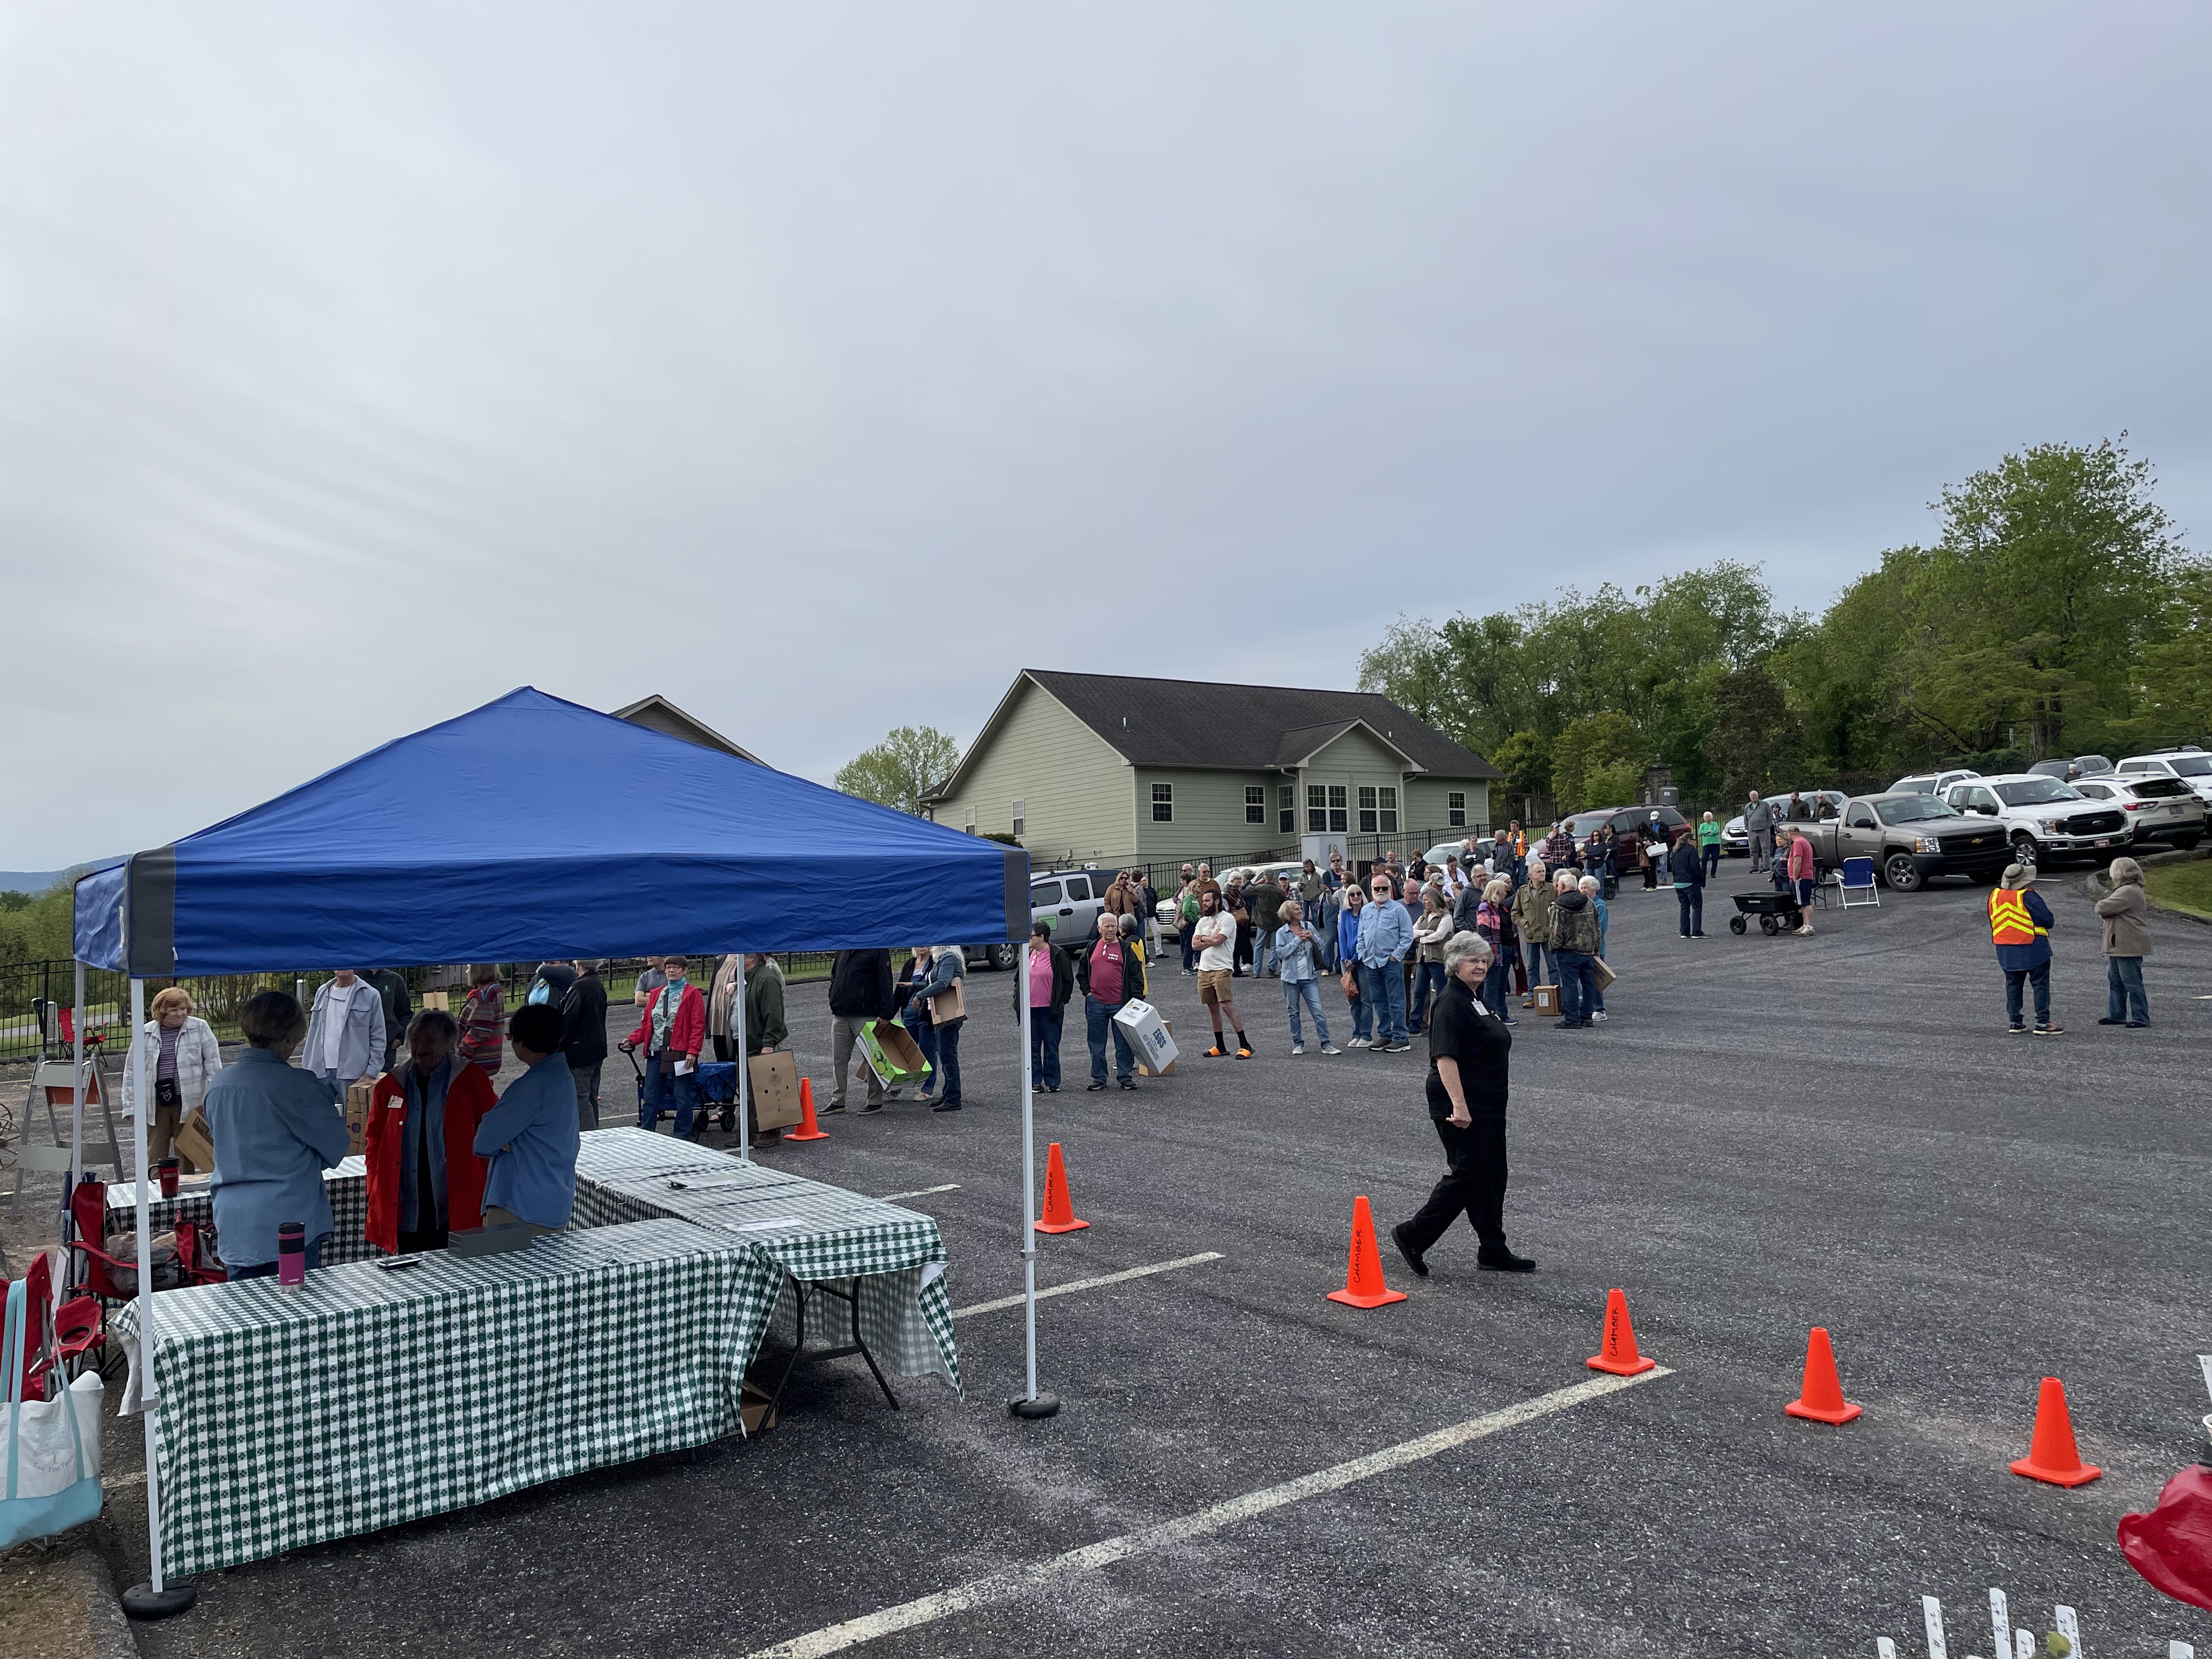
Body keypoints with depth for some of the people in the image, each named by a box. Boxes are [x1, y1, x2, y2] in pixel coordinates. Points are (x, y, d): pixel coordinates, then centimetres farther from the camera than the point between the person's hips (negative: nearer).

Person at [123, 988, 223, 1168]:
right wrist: (131, 1106, 6)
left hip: (189, 1104, -2)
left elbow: (213, 1064, 2)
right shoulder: (144, 1034, 5)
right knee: (155, 1155, 6)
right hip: (155, 1105, 2)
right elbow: (131, 1071, 11)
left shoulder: (200, 1028, 1)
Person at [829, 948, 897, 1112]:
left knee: (871, 1058, 2)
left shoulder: (878, 950, -8)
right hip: (840, 1015, 7)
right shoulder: (844, 949, 12)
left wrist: (885, 1014, -16)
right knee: (838, 1059, 10)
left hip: (865, 1016, -7)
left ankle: (875, 1102, 11)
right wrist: (834, 1002, 12)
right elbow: (834, 977, 24)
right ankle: (837, 1101, 18)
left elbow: (885, 984, -12)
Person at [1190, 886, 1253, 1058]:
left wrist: (1203, 938, 0)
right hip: (1204, 969, 7)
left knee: (1227, 1006, -13)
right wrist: (1212, 940, -9)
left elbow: (1217, 940, -18)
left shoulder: (1227, 918, -7)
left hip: (1222, 969, -7)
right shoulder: (1202, 921, 15)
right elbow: (1195, 944, 4)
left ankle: (1245, 1045, -9)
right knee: (1213, 1008, 10)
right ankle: (1220, 1047, 18)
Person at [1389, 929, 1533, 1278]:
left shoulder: (1474, 1000, 16)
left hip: (1486, 1106, 10)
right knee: (1467, 1174, -6)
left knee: (1492, 1175, 12)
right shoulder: (1452, 1003, -17)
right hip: (1462, 1107, -10)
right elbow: (1445, 1057, -25)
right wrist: (1459, 1105, -30)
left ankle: (1494, 1252, 19)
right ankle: (1412, 1235, 4)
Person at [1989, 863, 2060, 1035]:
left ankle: (2015, 1022, 14)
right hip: (2033, 950, -6)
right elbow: (2048, 919, -15)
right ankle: (2042, 1022, 0)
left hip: (2005, 950, 6)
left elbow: (1993, 922, 13)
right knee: (2041, 985, 2)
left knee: (2013, 985, 13)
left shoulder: (1994, 895, 2)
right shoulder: (2028, 896, -17)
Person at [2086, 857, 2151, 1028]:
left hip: (2129, 947, -11)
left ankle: (2141, 1018, 1)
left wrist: (2099, 905, -2)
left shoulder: (2128, 892, -20)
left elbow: (2104, 908, -25)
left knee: (2132, 983, -5)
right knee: (2115, 981, 16)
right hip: (2118, 946, 11)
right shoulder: (2123, 890, 16)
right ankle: (2116, 1015, 23)